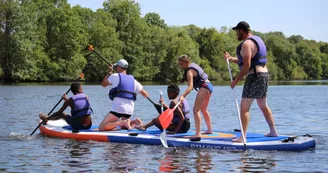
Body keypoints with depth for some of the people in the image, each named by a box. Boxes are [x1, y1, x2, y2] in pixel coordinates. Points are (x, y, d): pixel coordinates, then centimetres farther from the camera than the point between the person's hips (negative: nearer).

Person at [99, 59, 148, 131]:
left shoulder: (115, 76, 0)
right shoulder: (133, 80, 15)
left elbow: (103, 84, 16)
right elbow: (145, 95, 16)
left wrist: (109, 73, 26)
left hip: (118, 107, -6)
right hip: (130, 109, 6)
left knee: (102, 128, -8)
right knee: (123, 126, 28)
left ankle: (123, 122, -23)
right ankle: (134, 122, -2)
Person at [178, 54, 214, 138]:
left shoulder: (189, 71, -19)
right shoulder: (193, 65, 9)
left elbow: (190, 86, -32)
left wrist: (183, 96, -44)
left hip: (204, 87, -11)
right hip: (209, 85, 11)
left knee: (196, 110, -15)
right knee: (203, 109, 25)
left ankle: (198, 133, -22)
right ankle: (210, 130, 37)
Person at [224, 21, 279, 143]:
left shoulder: (246, 44, -13)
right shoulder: (257, 40, 18)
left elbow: (247, 65, -21)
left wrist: (236, 80, -16)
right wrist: (231, 59, 10)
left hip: (254, 77, -10)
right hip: (264, 74, 10)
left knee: (244, 107, -9)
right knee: (263, 106, 20)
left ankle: (243, 137, -14)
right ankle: (273, 131, 26)